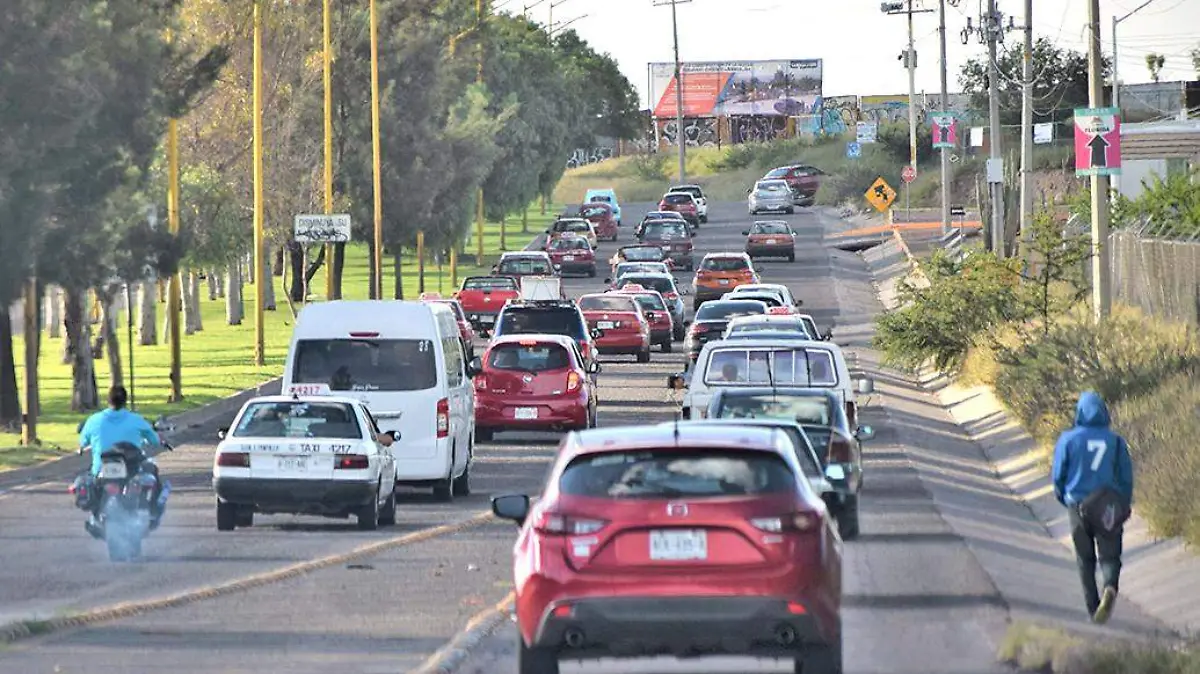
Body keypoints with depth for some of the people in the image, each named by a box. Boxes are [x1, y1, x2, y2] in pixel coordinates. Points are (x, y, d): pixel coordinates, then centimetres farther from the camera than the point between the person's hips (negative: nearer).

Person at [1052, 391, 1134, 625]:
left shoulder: (1068, 440, -3)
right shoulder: (1116, 441, 0)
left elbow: (1058, 475, 1)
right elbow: (1127, 476, 2)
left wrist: (1063, 499, 20)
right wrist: (1124, 506, 15)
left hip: (1078, 506, 0)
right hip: (1108, 509, 0)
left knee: (1085, 559, 13)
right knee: (1109, 555, 4)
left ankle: (1093, 608, 11)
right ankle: (1110, 587, -28)